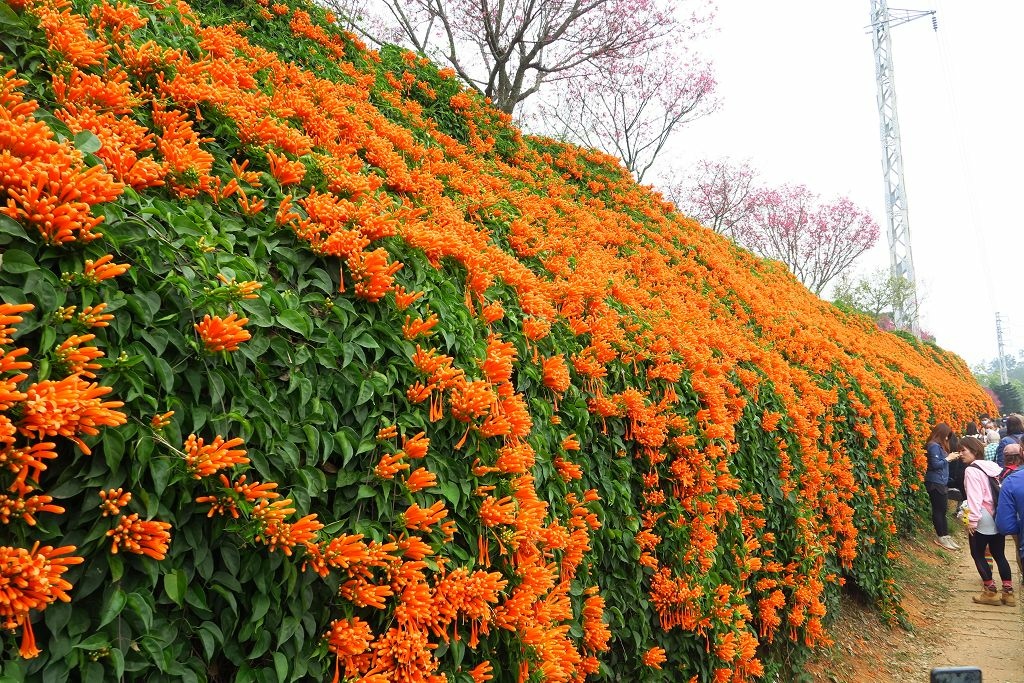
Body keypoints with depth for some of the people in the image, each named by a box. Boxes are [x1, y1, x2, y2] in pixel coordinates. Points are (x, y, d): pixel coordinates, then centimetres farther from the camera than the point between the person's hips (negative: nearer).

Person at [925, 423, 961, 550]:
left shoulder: (939, 445, 15)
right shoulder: (934, 446, -15)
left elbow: (941, 462, 15)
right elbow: (935, 464, -21)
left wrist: (950, 457, 3)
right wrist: (948, 458, -11)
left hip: (940, 482, 10)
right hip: (934, 482, -10)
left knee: (942, 508, 11)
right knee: (938, 509, -3)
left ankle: (945, 535, 16)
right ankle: (941, 537, 4)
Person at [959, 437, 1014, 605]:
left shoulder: (971, 470, -13)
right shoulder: (992, 466, 10)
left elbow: (975, 497, -19)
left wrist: (972, 519, -18)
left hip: (983, 520, -8)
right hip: (999, 518, 8)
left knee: (978, 554, 6)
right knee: (999, 554, 14)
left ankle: (990, 592, 8)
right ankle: (1008, 593, 15)